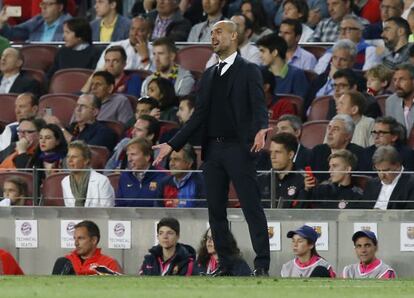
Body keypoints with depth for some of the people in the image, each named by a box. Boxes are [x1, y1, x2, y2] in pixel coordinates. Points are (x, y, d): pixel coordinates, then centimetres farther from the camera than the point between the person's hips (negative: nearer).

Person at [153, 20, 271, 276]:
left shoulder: (249, 70, 1)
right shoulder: (209, 75, 19)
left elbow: (259, 105, -11)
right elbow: (199, 115, 19)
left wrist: (261, 129, -32)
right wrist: (172, 145, 13)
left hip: (238, 148, -7)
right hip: (213, 150, 7)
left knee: (252, 208, -9)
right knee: (216, 211, 7)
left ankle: (262, 266, -10)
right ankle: (225, 266, 12)